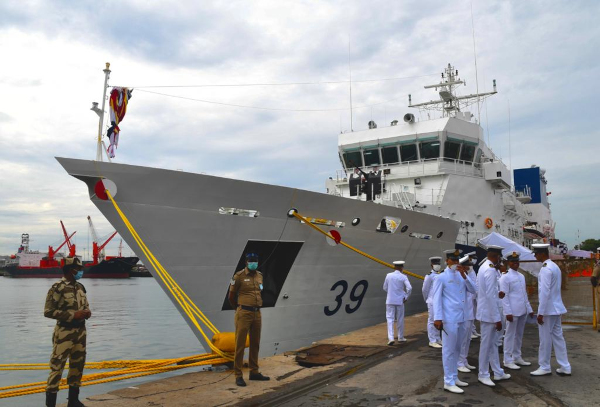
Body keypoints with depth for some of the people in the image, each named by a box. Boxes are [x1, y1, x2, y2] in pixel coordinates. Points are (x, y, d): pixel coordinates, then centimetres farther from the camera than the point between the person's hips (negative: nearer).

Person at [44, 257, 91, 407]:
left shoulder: (80, 287, 10)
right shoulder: (57, 288, -11)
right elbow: (48, 311, -15)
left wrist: (87, 312, -2)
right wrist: (73, 315, -20)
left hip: (81, 331, 7)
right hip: (65, 332, -7)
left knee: (77, 365, 13)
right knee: (57, 366, -5)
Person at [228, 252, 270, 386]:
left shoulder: (260, 275, 10)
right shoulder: (239, 276, -10)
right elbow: (232, 296, 1)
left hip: (257, 314, 6)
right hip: (243, 314, -6)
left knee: (255, 344, 14)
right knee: (240, 345, -1)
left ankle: (254, 372, 26)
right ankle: (238, 376, 6)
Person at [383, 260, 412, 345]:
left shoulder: (388, 275, -1)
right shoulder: (403, 277, -7)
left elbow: (385, 288, 6)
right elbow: (409, 288, -16)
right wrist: (406, 297, -2)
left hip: (390, 301, 1)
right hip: (400, 301, -1)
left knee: (390, 319, 1)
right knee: (400, 320, 13)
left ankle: (391, 338, -13)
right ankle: (400, 337, 25)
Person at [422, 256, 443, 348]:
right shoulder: (429, 276, -9)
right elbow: (425, 289, -6)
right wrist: (427, 300, 6)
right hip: (433, 301, -7)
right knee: (432, 321, -2)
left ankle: (438, 339, 23)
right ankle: (432, 341, 2)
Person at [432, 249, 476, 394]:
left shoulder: (461, 275, 13)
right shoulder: (441, 277, -6)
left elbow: (473, 290, 5)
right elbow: (436, 298, -9)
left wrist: (464, 276, -8)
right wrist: (437, 318, -15)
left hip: (462, 318, 7)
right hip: (449, 319, -7)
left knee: (457, 349, 15)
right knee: (449, 350, -2)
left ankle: (454, 377, 27)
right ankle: (448, 382, 5)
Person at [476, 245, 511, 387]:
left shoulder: (484, 267, 10)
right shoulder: (491, 270, -21)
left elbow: (482, 290, 17)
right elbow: (490, 296, -23)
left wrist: (497, 293, 11)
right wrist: (497, 318, -20)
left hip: (485, 311, 10)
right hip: (489, 313, -10)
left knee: (493, 343, 17)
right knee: (486, 344, 2)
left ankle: (498, 372, 28)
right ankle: (483, 374, 14)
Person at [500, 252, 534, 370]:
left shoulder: (521, 276, 14)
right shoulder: (505, 277, -8)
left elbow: (525, 294, 19)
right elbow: (504, 296, -12)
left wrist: (529, 308, 14)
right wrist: (508, 312, -17)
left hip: (523, 311, 7)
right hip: (513, 311, -7)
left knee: (519, 335, 14)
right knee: (510, 335, -1)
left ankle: (517, 357, 25)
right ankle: (508, 360, 7)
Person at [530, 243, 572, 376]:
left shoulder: (545, 269, -19)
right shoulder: (554, 266, 12)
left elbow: (544, 292, -22)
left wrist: (541, 312, -19)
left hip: (548, 309, -9)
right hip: (556, 307, 9)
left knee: (545, 339, 2)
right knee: (558, 337, 13)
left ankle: (544, 367, 12)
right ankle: (565, 367, 18)